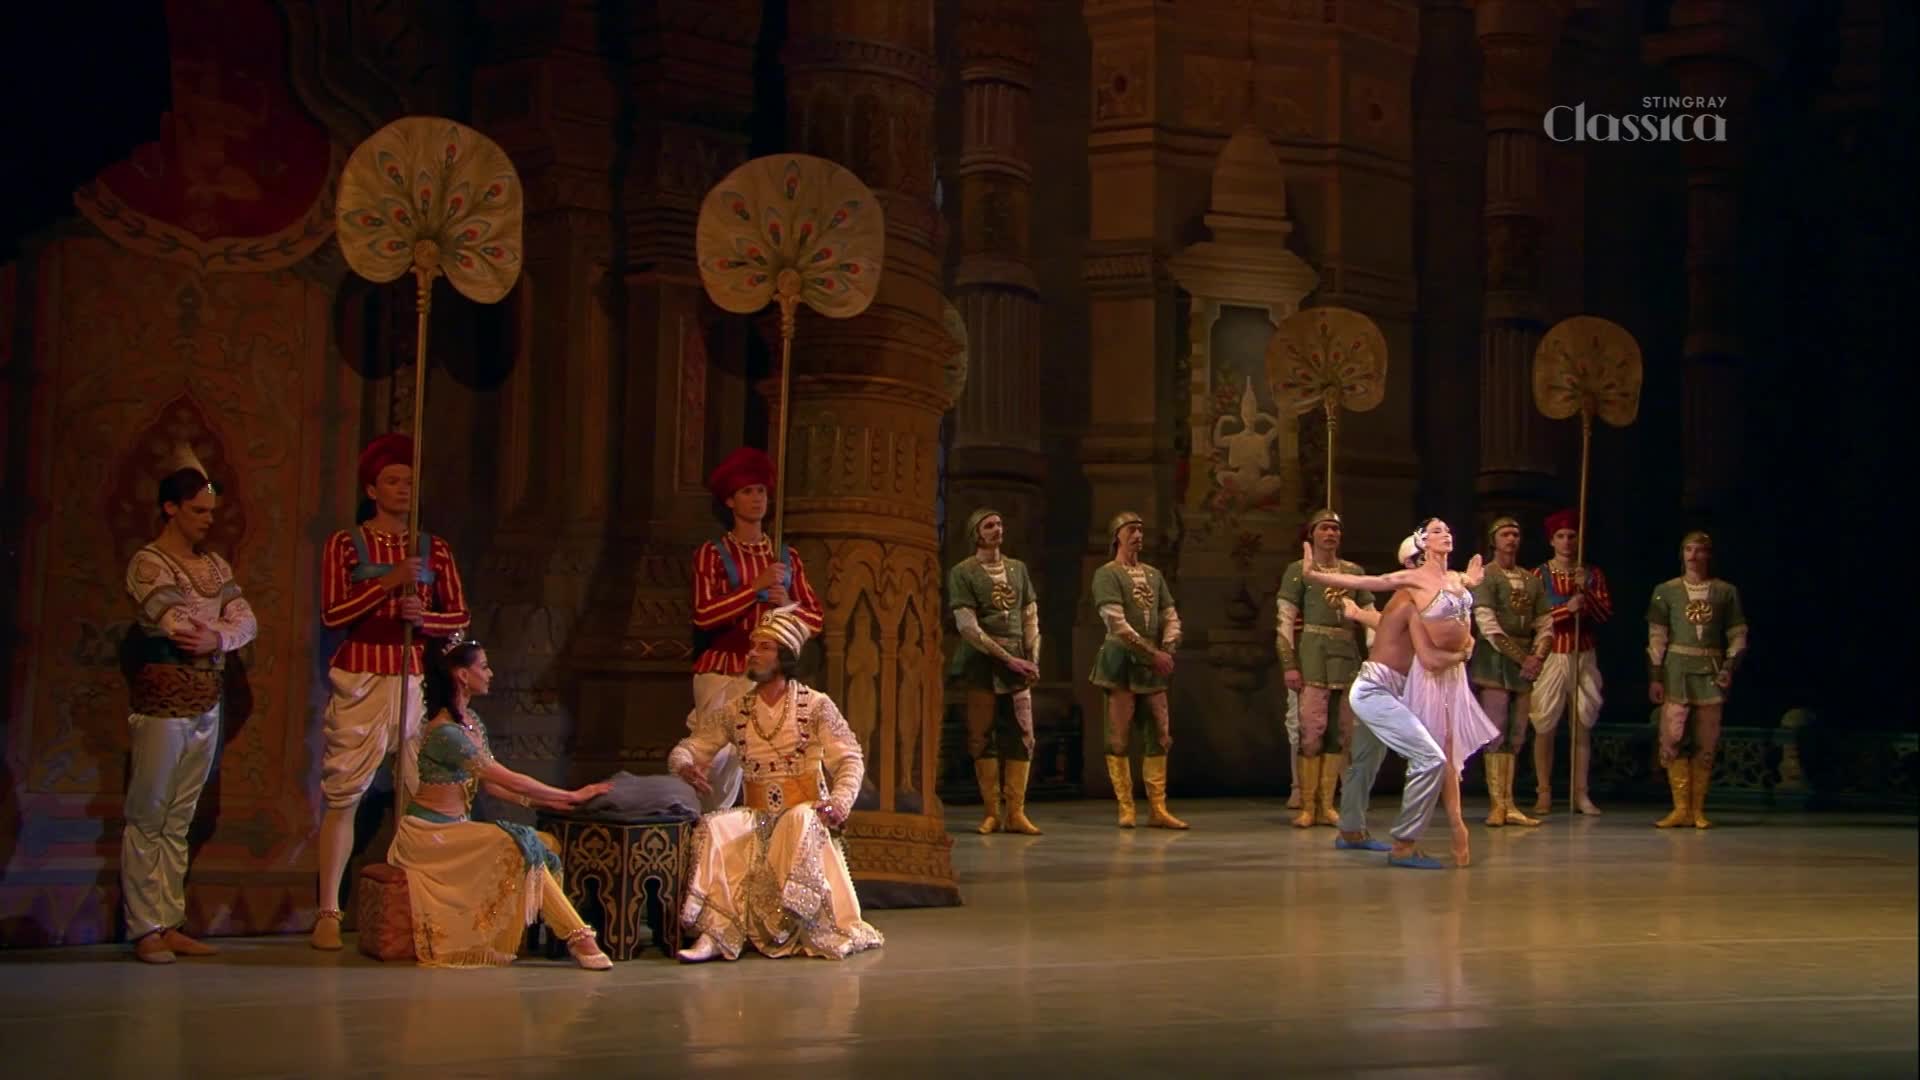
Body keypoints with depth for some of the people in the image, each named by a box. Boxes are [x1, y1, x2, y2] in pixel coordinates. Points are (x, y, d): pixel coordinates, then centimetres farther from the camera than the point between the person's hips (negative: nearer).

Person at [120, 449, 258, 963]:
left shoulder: (215, 566, 15)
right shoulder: (147, 563, -6)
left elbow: (246, 621, 1)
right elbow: (179, 626, -22)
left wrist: (215, 637, -17)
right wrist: (224, 631, -13)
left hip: (207, 705, 7)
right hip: (162, 704, -7)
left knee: (179, 822, 9)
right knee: (147, 819, -2)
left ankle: (171, 925, 11)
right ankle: (145, 929, 0)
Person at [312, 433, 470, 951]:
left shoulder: (433, 549, 13)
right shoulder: (346, 544, 5)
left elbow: (460, 618, 11)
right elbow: (331, 614, -5)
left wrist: (426, 617, -9)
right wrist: (388, 582, -12)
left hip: (417, 679, 3)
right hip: (360, 679, -3)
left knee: (420, 795, -3)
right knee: (343, 795, -5)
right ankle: (328, 912, -3)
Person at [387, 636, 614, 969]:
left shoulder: (472, 721, 10)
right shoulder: (444, 732, -21)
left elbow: (489, 784, 10)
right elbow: (508, 780, -21)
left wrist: (543, 801, -2)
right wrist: (571, 796, -15)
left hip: (457, 828, 9)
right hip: (428, 832, -9)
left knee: (546, 843, -12)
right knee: (520, 846, -26)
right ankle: (577, 937, -24)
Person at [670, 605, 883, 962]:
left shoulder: (815, 705, 3)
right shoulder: (734, 711, 12)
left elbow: (850, 759, -2)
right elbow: (690, 747, 11)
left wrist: (840, 801, -21)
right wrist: (684, 765, -14)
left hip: (804, 811, -3)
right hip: (756, 816, 3)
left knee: (800, 824, -38)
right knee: (713, 828, -27)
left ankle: (785, 928, -37)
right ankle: (715, 933, -35)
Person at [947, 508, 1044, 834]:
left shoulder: (1017, 569, 15)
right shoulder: (963, 572, -1)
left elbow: (1031, 618, 16)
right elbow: (967, 626, -8)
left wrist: (1033, 660, 2)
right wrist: (1007, 659, -12)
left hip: (1017, 662, 4)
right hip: (981, 662, -4)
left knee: (1023, 737, -2)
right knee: (982, 737, -3)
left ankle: (1016, 813, 0)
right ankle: (992, 812, 3)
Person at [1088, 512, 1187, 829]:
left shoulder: (1153, 575, 15)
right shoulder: (1107, 574, -5)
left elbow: (1171, 617, 14)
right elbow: (1117, 624, -14)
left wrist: (1167, 649, -5)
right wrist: (1152, 653, -16)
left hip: (1154, 664, 6)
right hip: (1121, 660, -6)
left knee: (1160, 737, 2)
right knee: (1120, 738, -3)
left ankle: (1157, 809, 6)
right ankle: (1125, 808, 1)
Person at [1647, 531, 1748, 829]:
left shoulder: (1726, 592, 7)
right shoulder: (1666, 591, 6)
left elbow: (1738, 635, 9)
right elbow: (1656, 637, 4)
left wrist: (1730, 666, -5)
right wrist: (1655, 677, -2)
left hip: (1711, 672, 1)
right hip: (1677, 671, -1)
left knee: (1706, 744, 1)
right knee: (1671, 740, -9)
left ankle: (1697, 809, 8)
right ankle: (1681, 808, -3)